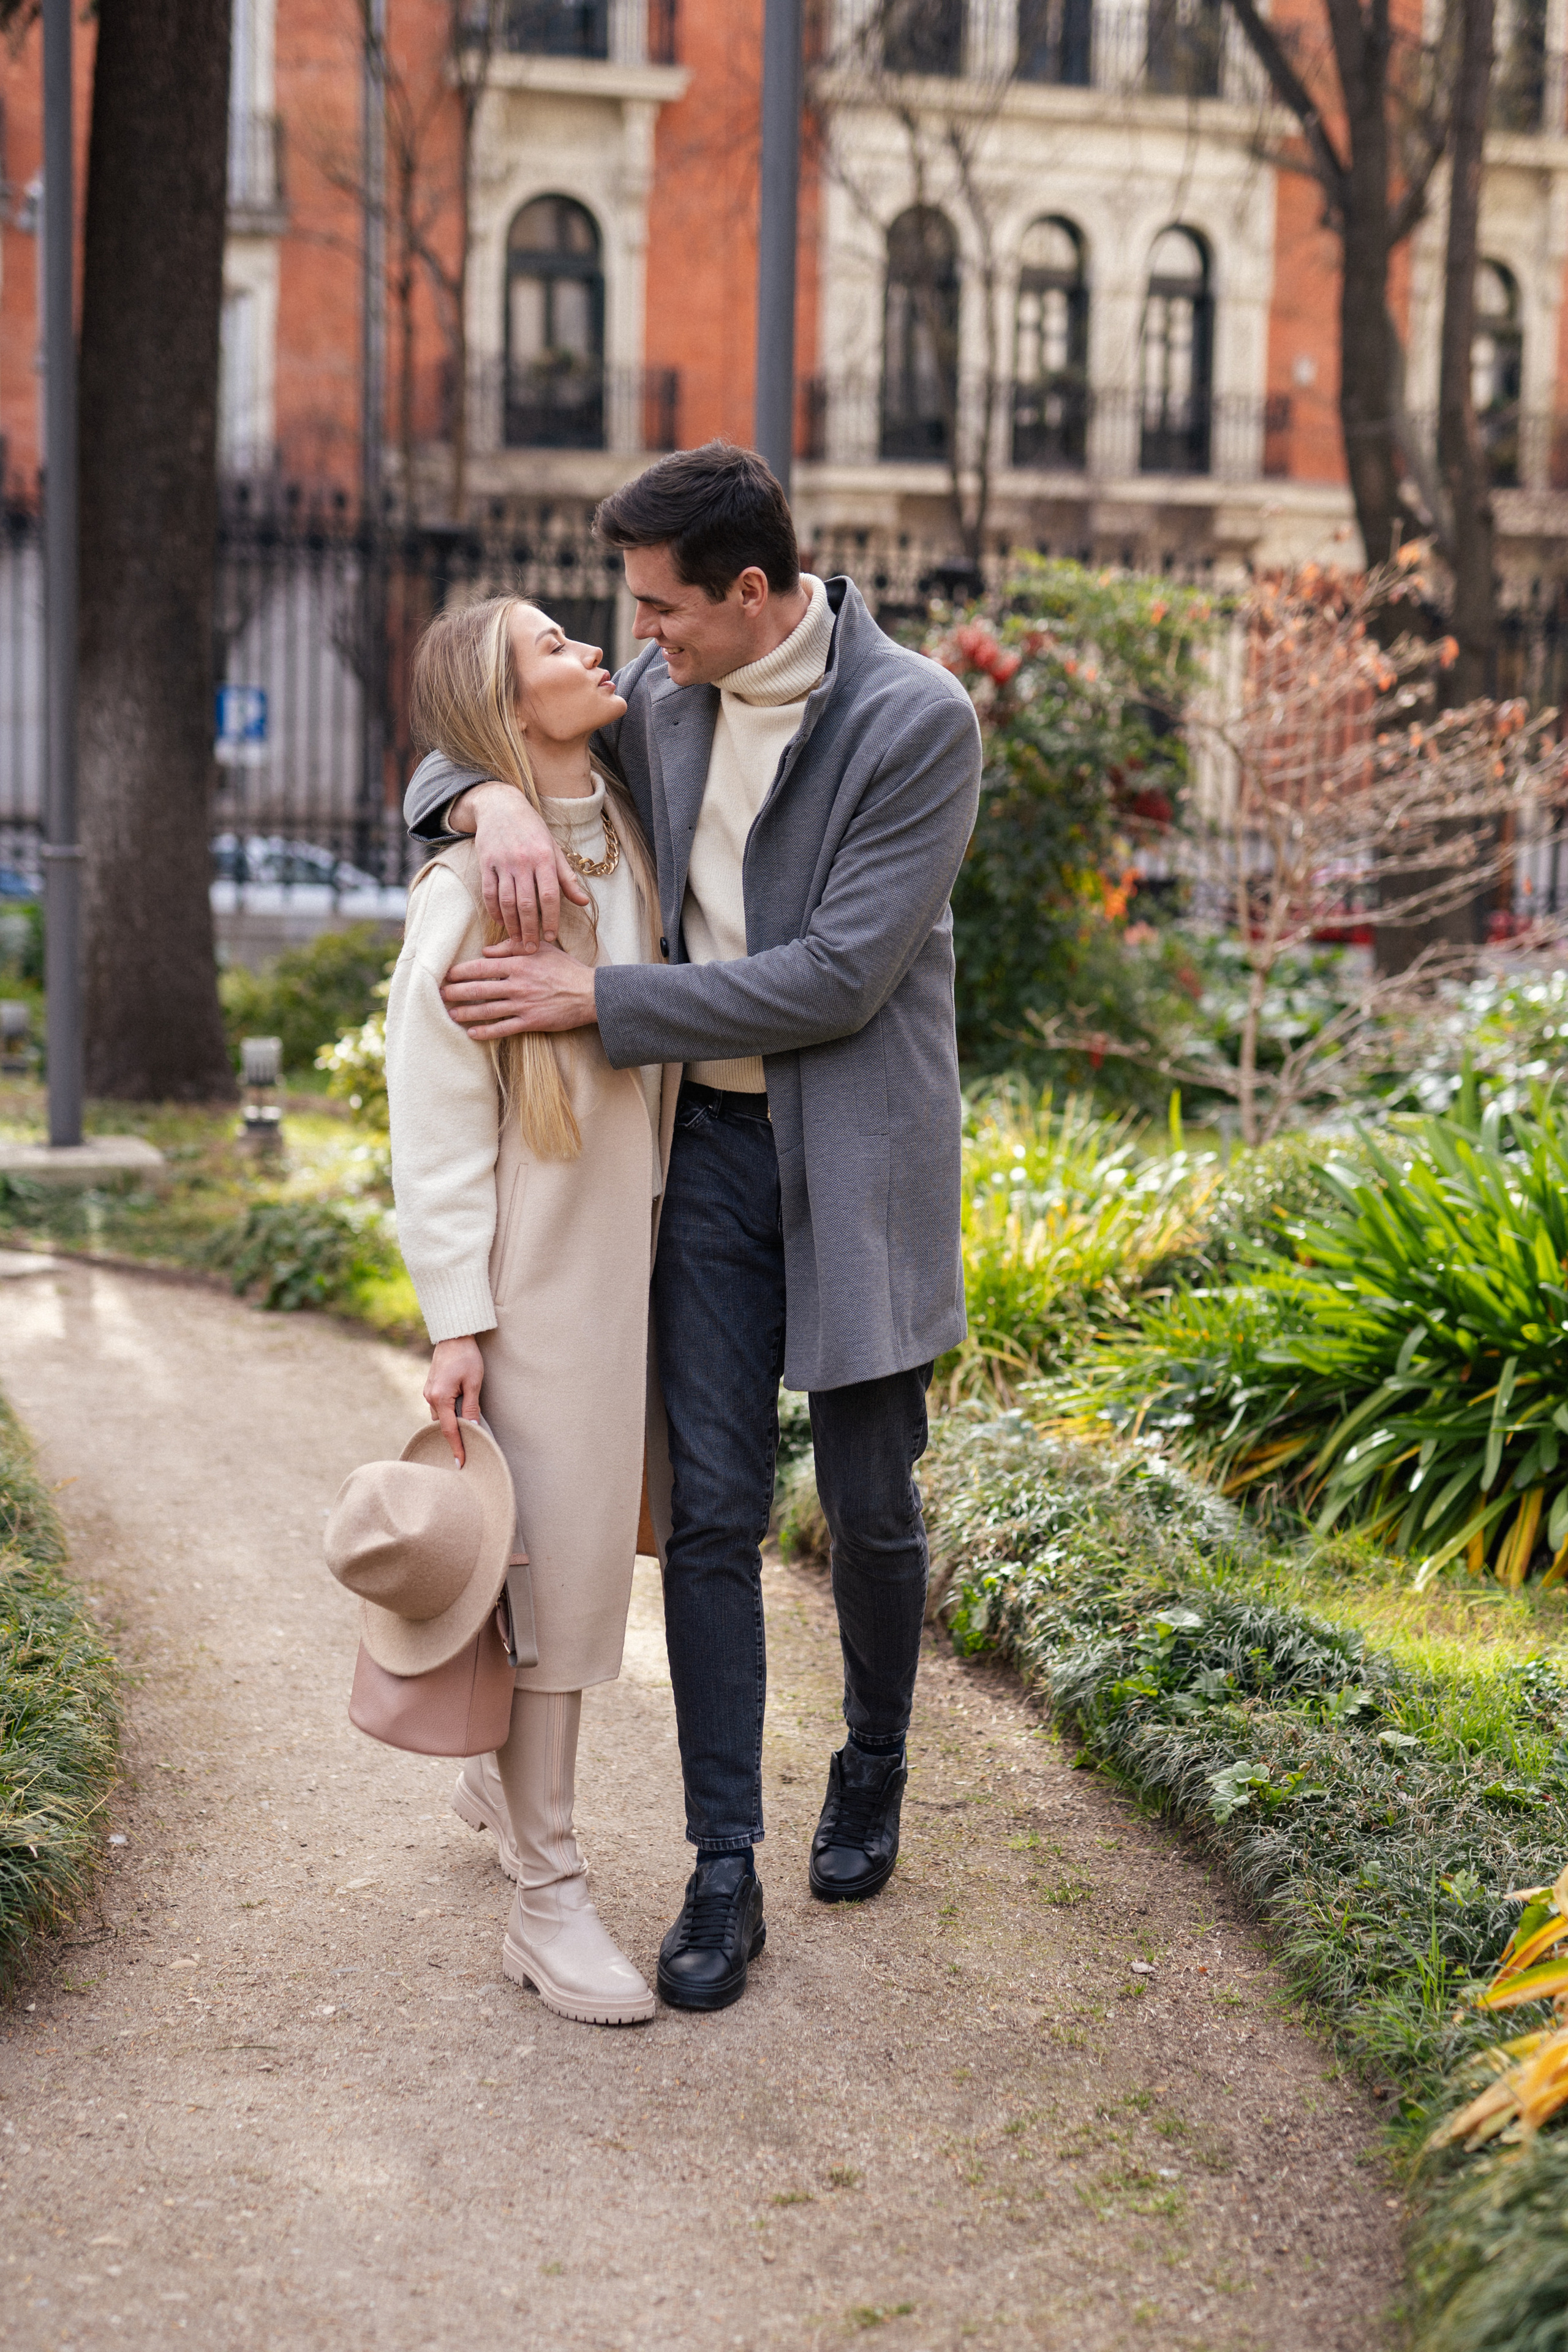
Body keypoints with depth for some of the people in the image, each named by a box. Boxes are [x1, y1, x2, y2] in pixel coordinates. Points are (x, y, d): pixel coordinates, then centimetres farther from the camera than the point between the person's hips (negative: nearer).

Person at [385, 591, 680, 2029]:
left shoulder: (629, 845, 8)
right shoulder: (473, 885, -14)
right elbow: (438, 1122, -14)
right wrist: (456, 1319, -17)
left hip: (632, 1250, 7)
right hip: (531, 1269, -7)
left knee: (594, 1543, 16)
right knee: (550, 1557, -4)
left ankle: (505, 1778, 39)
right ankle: (549, 1899, 5)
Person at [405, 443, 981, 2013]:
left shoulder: (919, 723, -14)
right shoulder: (664, 697, 4)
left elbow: (840, 976, -20)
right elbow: (452, 754, 12)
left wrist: (595, 1001, -21)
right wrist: (495, 802, -14)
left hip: (852, 1156, -4)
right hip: (706, 1142, 4)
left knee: (870, 1504, 9)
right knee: (710, 1510, 1)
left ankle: (873, 1767, 37)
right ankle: (724, 1871, 8)